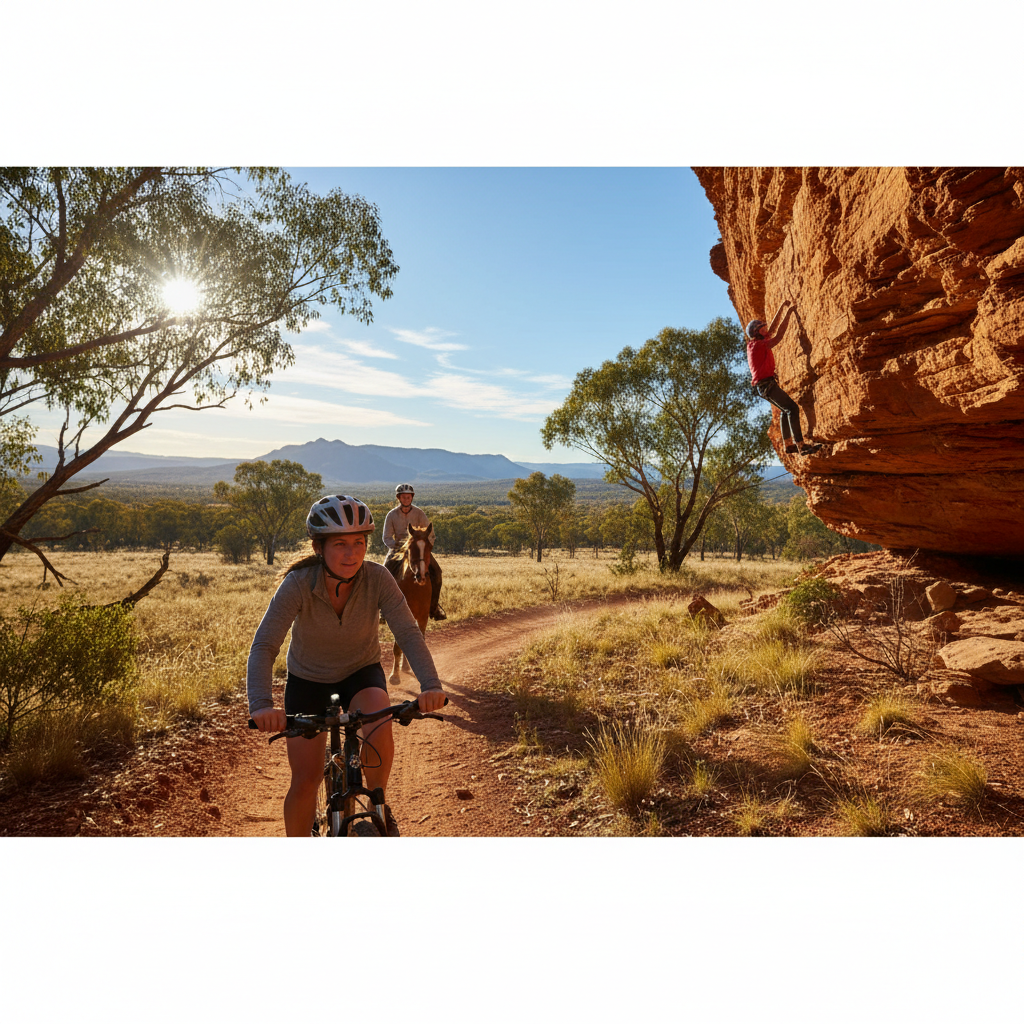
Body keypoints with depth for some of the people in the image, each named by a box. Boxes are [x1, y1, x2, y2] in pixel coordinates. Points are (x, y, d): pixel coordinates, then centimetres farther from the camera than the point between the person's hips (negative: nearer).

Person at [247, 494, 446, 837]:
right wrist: (261, 704, -49)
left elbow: (408, 633, -29)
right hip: (308, 679, 0)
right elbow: (264, 646, -33)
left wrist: (431, 684, -45)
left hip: (361, 672, 0)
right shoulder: (298, 584, -28)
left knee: (379, 723, -31)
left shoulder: (377, 578, -25)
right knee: (305, 779, -3)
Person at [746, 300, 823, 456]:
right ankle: (801, 446, -21)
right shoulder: (757, 345, -13)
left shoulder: (755, 343, 14)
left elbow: (772, 328, 22)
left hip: (764, 385, 11)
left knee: (785, 411, 19)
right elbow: (778, 336, -19)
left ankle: (788, 445, 21)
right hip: (766, 384, -11)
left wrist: (782, 307, 22)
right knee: (792, 408, -16)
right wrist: (788, 313, -13)